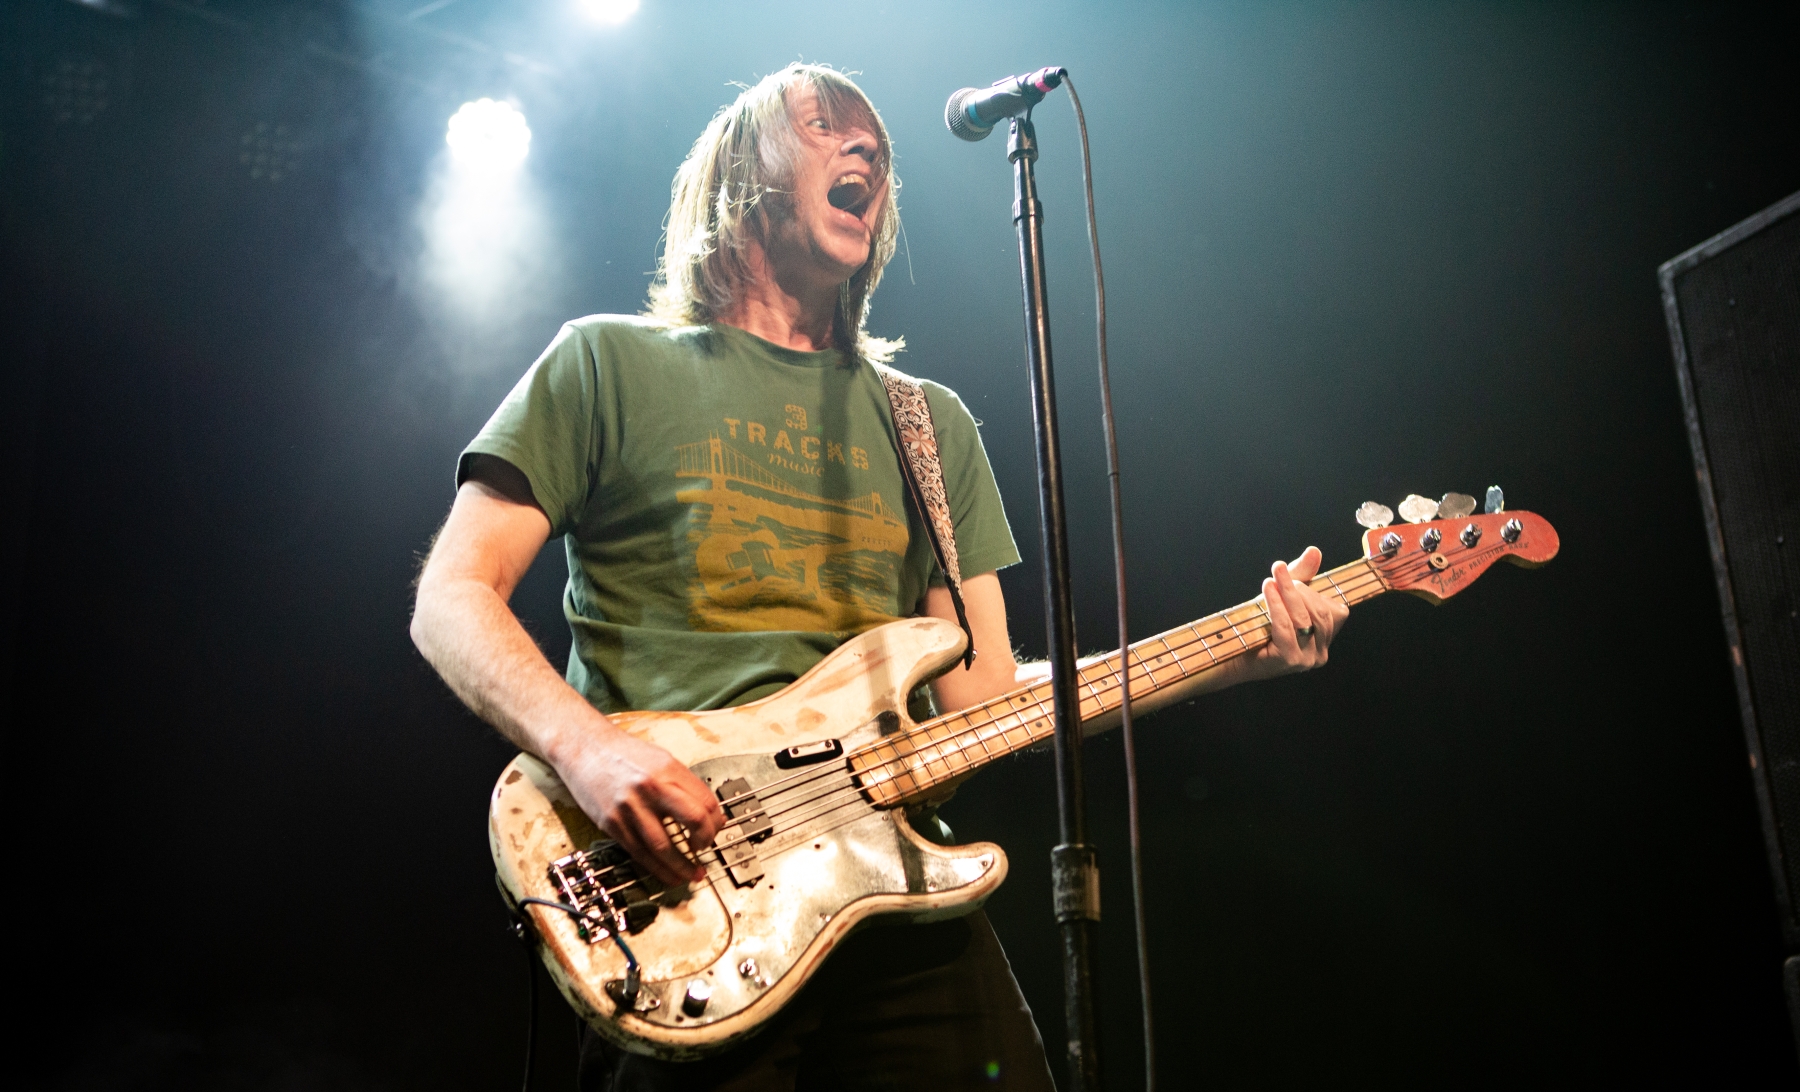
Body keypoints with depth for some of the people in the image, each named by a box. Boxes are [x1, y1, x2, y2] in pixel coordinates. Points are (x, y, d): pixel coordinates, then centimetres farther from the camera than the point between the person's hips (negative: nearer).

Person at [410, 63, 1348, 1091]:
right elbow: (452, 599, 0)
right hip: (673, 902, -3)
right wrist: (584, 746, -19)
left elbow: (984, 695, 12)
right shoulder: (611, 362, 6)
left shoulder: (934, 423, 17)